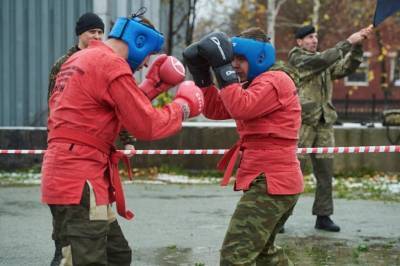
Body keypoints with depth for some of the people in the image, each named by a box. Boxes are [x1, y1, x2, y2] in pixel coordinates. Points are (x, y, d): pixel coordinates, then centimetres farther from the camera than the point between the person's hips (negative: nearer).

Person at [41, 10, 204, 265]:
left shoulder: (80, 60, 18)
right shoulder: (111, 65, -13)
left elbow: (125, 107, 20)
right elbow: (147, 125, -12)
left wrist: (153, 85, 21)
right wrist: (183, 106, 2)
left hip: (64, 173, 10)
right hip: (80, 179, -10)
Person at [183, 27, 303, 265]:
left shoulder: (275, 81, -11)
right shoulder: (258, 83, 20)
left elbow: (241, 107, -27)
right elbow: (215, 109, 16)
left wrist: (223, 67, -21)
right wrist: (201, 74, 4)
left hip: (270, 182, -11)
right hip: (274, 181, 11)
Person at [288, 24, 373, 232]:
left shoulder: (322, 60, 17)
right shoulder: (296, 58, -3)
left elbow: (346, 68, 6)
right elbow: (324, 60, -18)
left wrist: (357, 46, -7)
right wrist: (348, 42, -18)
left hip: (324, 123, 6)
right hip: (302, 121, -6)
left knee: (325, 172, 5)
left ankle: (323, 216, 12)